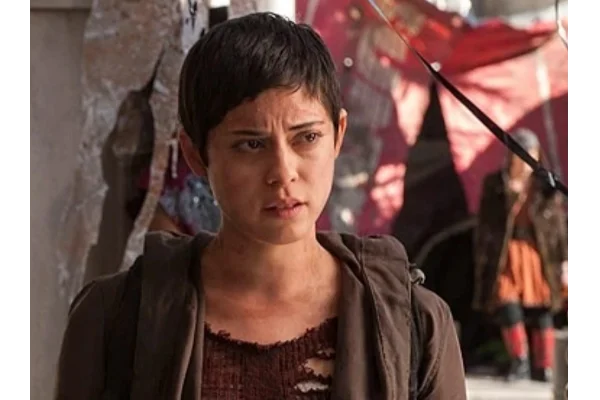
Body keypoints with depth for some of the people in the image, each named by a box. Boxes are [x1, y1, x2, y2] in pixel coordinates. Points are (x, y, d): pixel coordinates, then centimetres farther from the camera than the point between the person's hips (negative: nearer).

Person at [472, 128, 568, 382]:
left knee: (540, 313, 1)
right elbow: (485, 224, 5)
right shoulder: (494, 185, 4)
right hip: (505, 257, 0)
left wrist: (563, 261, 1)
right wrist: (481, 260, 0)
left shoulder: (547, 186, 4)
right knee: (508, 307, -12)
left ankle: (544, 367, 9)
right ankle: (519, 361, 2)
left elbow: (559, 225, 5)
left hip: (540, 256, 0)